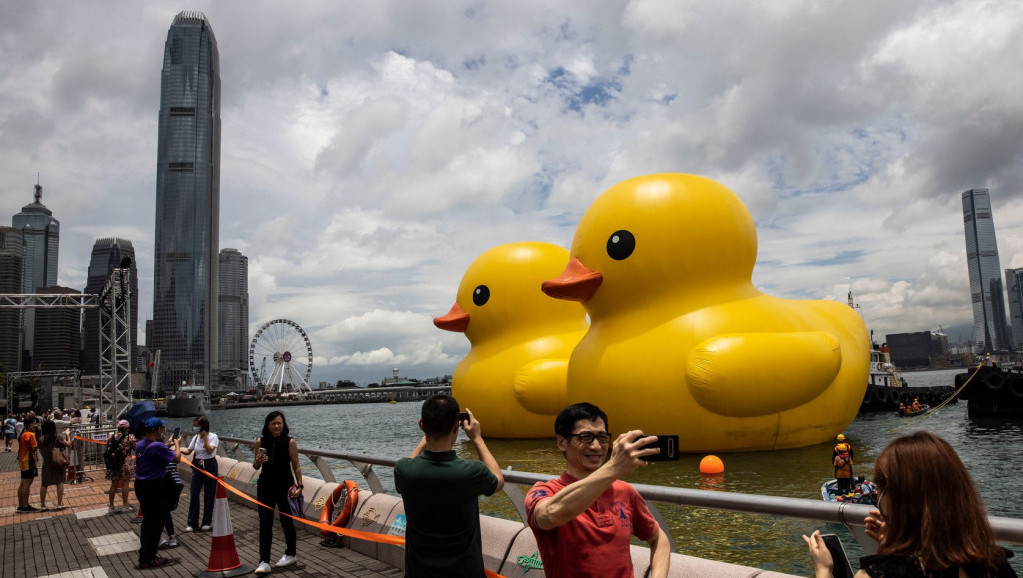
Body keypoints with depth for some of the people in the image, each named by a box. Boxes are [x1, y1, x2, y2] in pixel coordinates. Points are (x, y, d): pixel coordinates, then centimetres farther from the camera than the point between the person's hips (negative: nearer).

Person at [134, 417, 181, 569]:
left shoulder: (139, 445, 4)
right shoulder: (157, 446, -23)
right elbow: (177, 458, -18)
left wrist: (168, 446, 15)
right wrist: (177, 444, -1)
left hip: (140, 485, 9)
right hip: (154, 487, -9)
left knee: (148, 520, 20)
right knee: (155, 522, 2)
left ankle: (145, 554, 30)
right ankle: (146, 559, 9)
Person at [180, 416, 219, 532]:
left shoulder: (213, 437, -11)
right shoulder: (196, 437, 4)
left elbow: (210, 450, -24)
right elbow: (188, 451, 10)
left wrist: (205, 437, -23)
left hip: (210, 466, -5)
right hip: (197, 466, 5)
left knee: (208, 495, 3)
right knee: (193, 494, 2)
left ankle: (207, 522, 16)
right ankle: (192, 523, 11)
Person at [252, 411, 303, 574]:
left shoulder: (290, 442, -9)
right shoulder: (260, 442, -1)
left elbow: (296, 466, -6)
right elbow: (255, 467, 8)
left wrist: (299, 486, -14)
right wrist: (258, 461, -15)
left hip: (285, 485, -2)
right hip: (265, 485, 2)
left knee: (286, 520, 9)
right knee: (265, 522, -1)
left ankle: (290, 554, 28)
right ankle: (264, 562, 3)